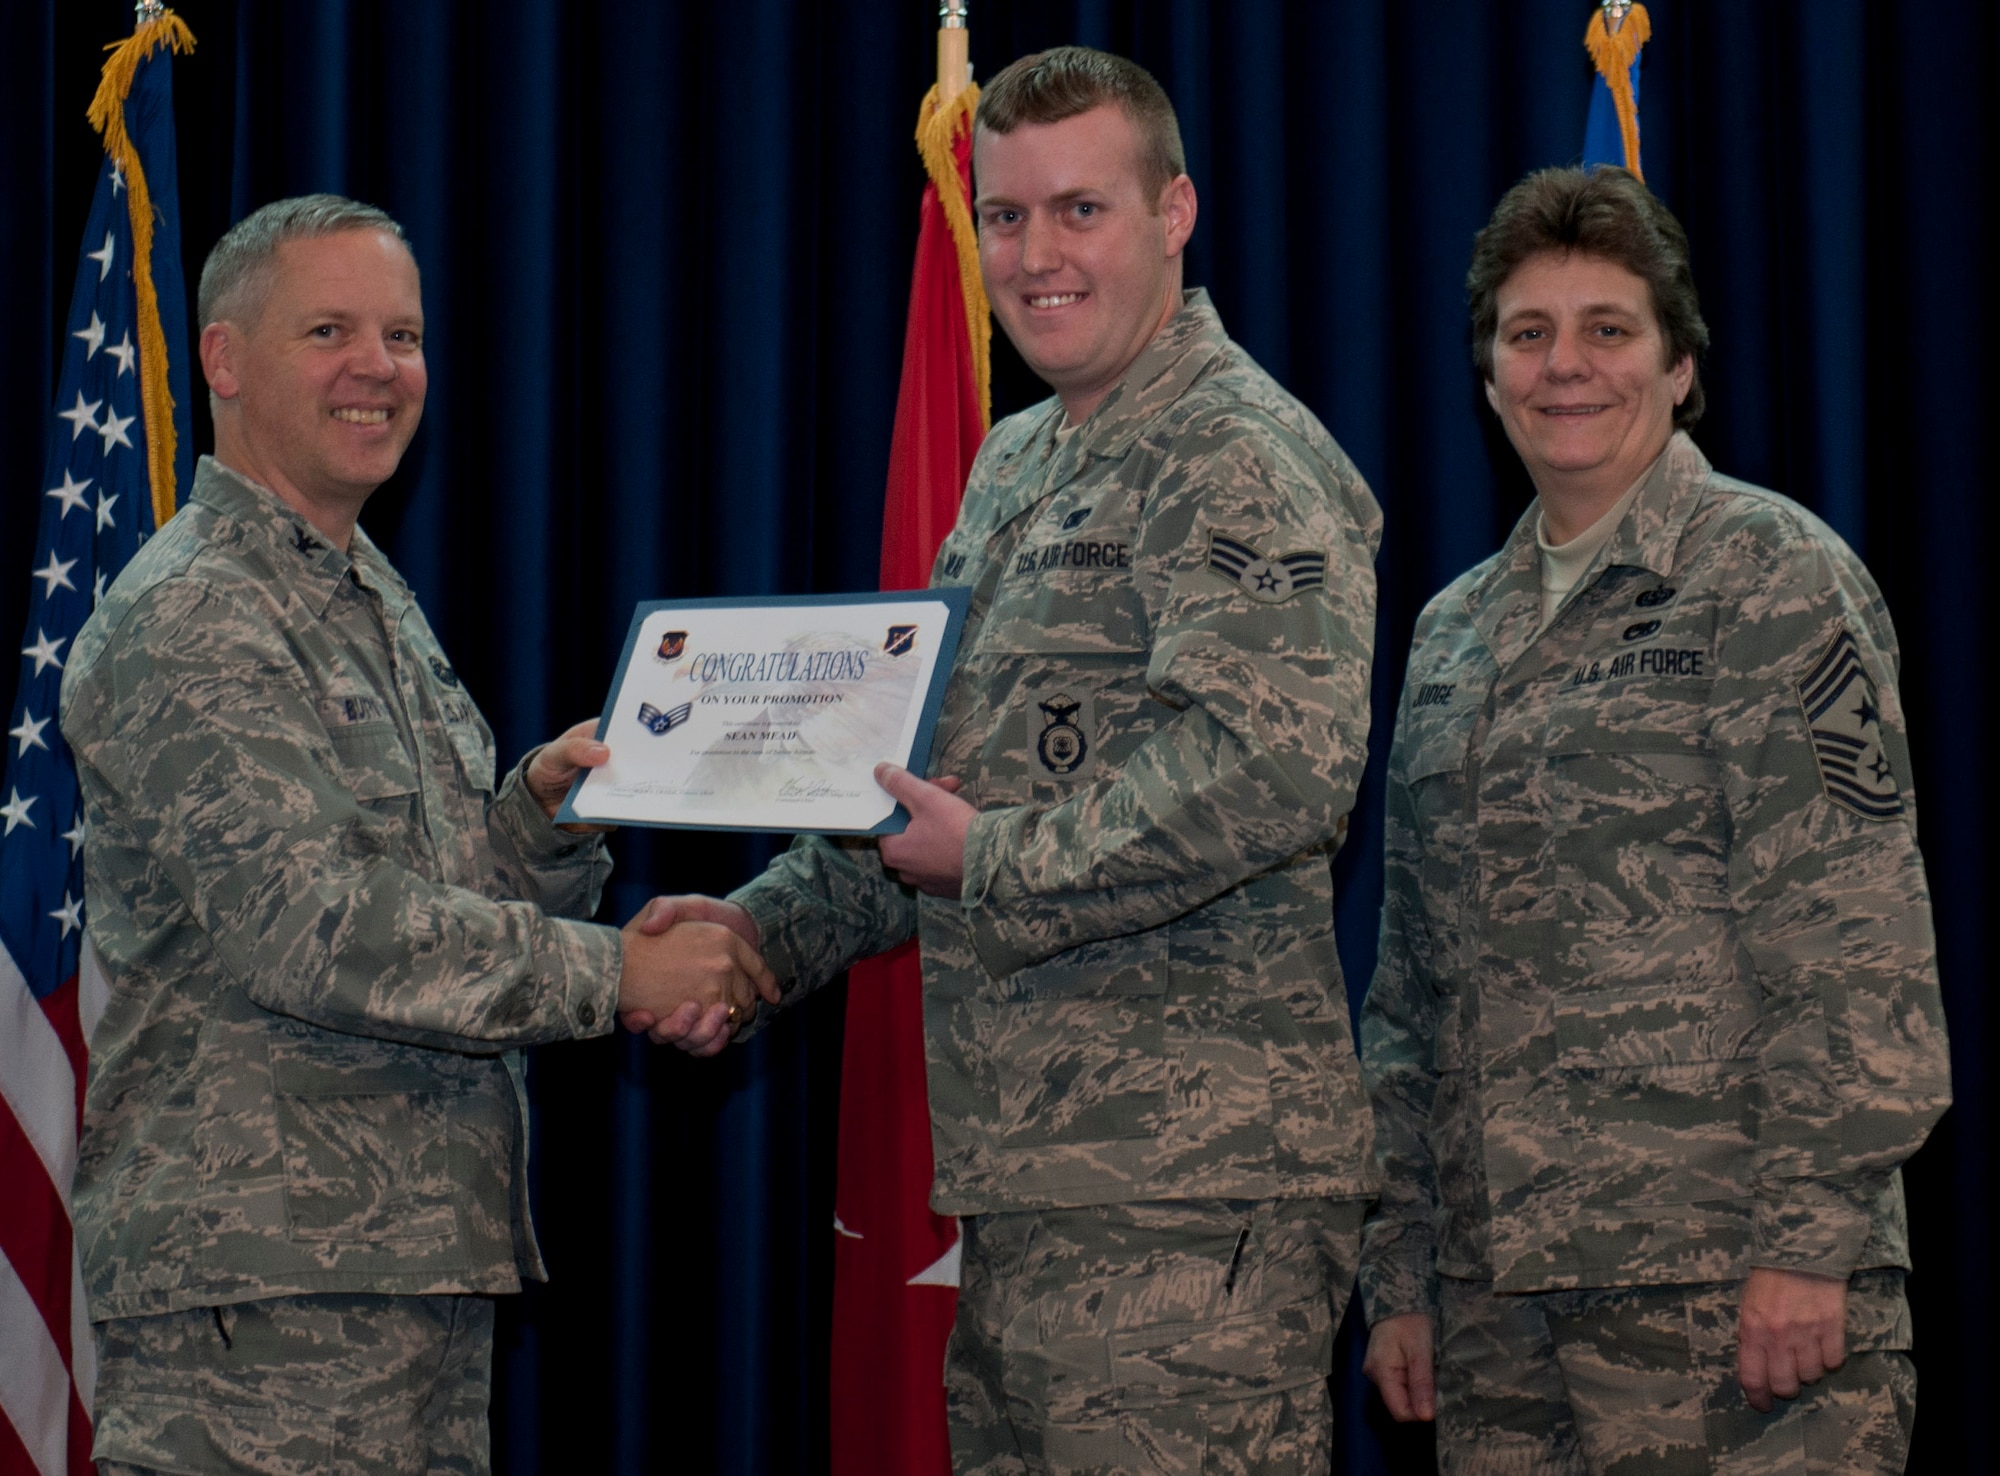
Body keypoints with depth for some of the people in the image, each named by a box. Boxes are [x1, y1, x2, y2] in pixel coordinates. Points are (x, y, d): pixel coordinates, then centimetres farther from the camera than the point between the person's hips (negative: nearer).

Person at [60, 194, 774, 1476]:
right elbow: (311, 929, -21)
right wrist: (620, 971, -18)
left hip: (426, 1254, 9)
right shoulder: (187, 621, -11)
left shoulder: (380, 603, 19)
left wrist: (541, 811, 1)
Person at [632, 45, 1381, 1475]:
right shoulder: (1013, 470, 21)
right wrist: (769, 928, 10)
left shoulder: (1246, 461, -9)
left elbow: (1272, 771, -23)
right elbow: (929, 778, 25)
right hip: (1026, 1173, 9)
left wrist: (991, 865, -15)